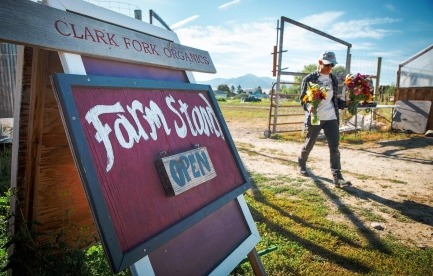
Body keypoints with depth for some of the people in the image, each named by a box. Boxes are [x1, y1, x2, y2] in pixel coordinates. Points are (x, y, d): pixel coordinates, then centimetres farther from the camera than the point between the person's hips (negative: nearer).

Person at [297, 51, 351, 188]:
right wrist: (309, 107, -25)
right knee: (309, 145, 12)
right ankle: (301, 164, 39)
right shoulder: (309, 79, -4)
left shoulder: (333, 79, 10)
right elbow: (302, 99, -4)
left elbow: (334, 99, 16)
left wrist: (346, 103, -2)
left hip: (331, 118, 3)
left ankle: (337, 177, -2)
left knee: (334, 147, -4)